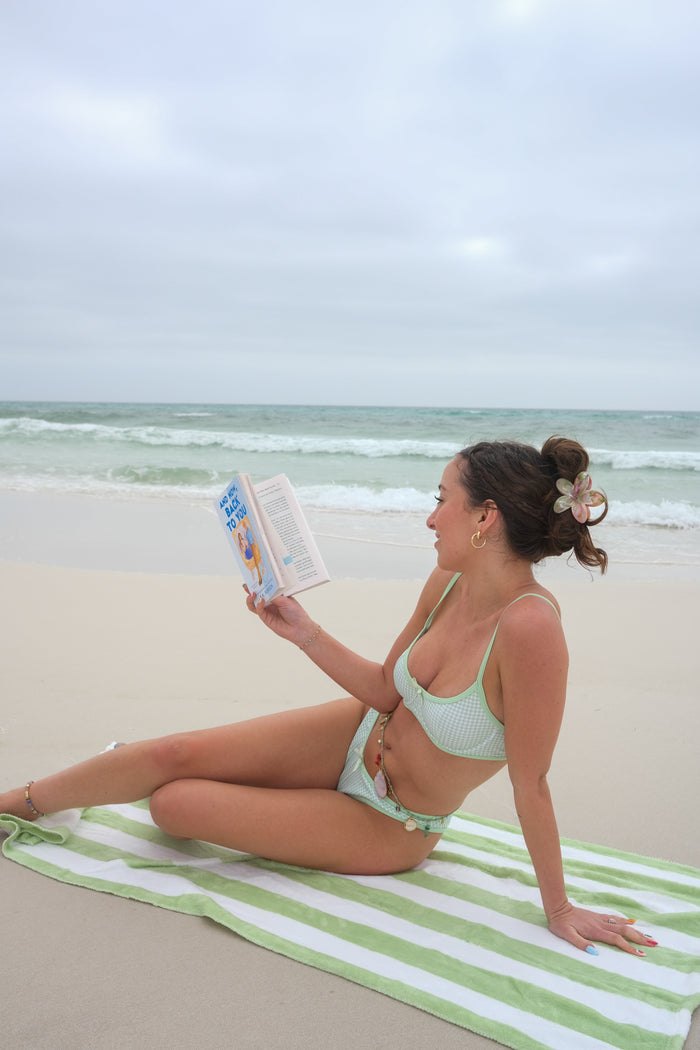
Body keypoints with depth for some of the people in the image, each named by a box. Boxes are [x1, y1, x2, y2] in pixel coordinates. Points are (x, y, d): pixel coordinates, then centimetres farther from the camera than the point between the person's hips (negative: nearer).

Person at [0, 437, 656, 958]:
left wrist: (558, 909, -15)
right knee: (172, 754, -4)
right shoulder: (448, 583, -11)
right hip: (357, 737, 5)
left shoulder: (529, 627, -35)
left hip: (390, 829, -5)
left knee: (174, 805, -5)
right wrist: (303, 632, -5)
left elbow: (529, 784, -26)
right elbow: (388, 689, 0)